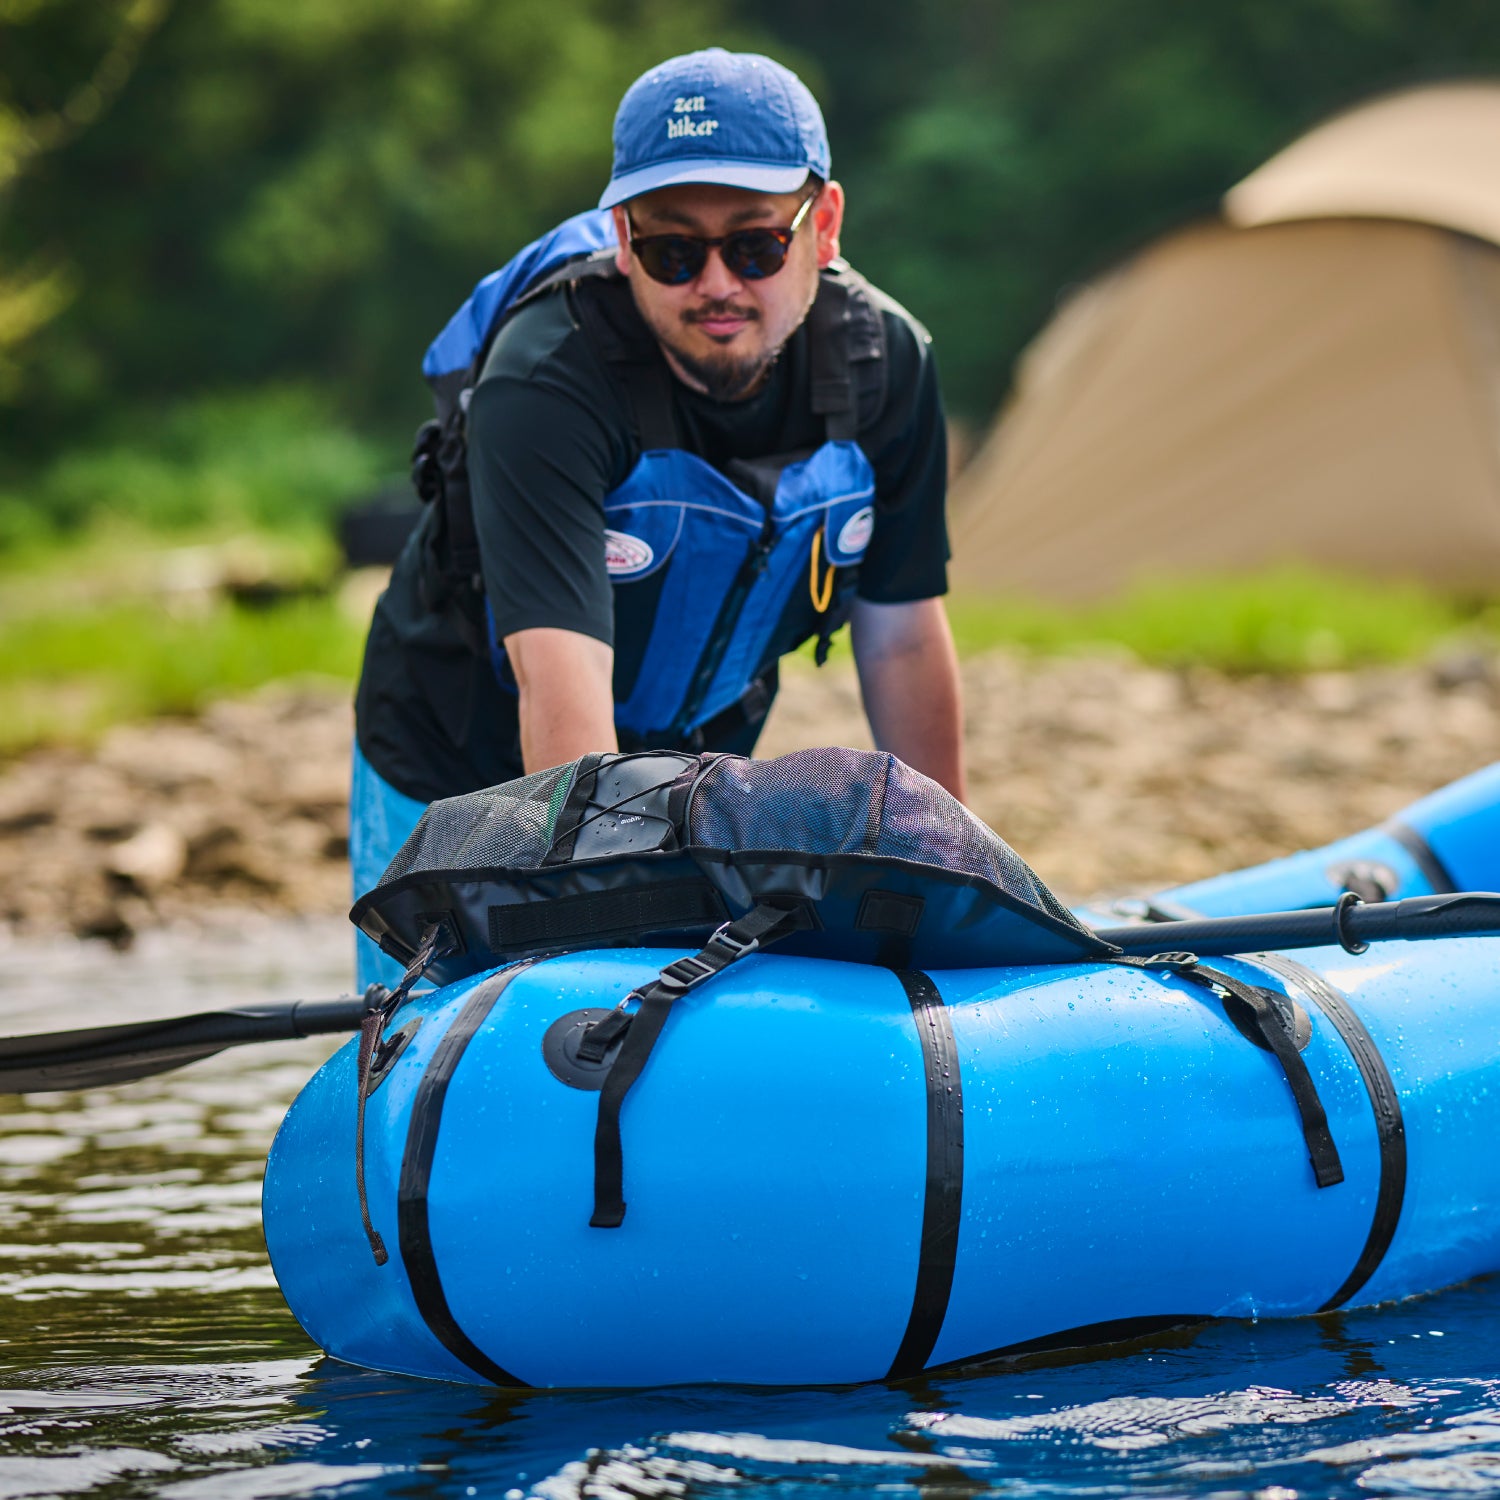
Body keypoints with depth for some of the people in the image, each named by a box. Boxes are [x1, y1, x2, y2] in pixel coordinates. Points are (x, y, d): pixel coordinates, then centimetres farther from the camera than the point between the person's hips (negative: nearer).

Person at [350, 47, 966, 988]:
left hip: (694, 764, 4)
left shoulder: (886, 362, -15)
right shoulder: (545, 381, -33)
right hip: (461, 779, -4)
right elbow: (563, 681, -43)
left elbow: (904, 636, -4)